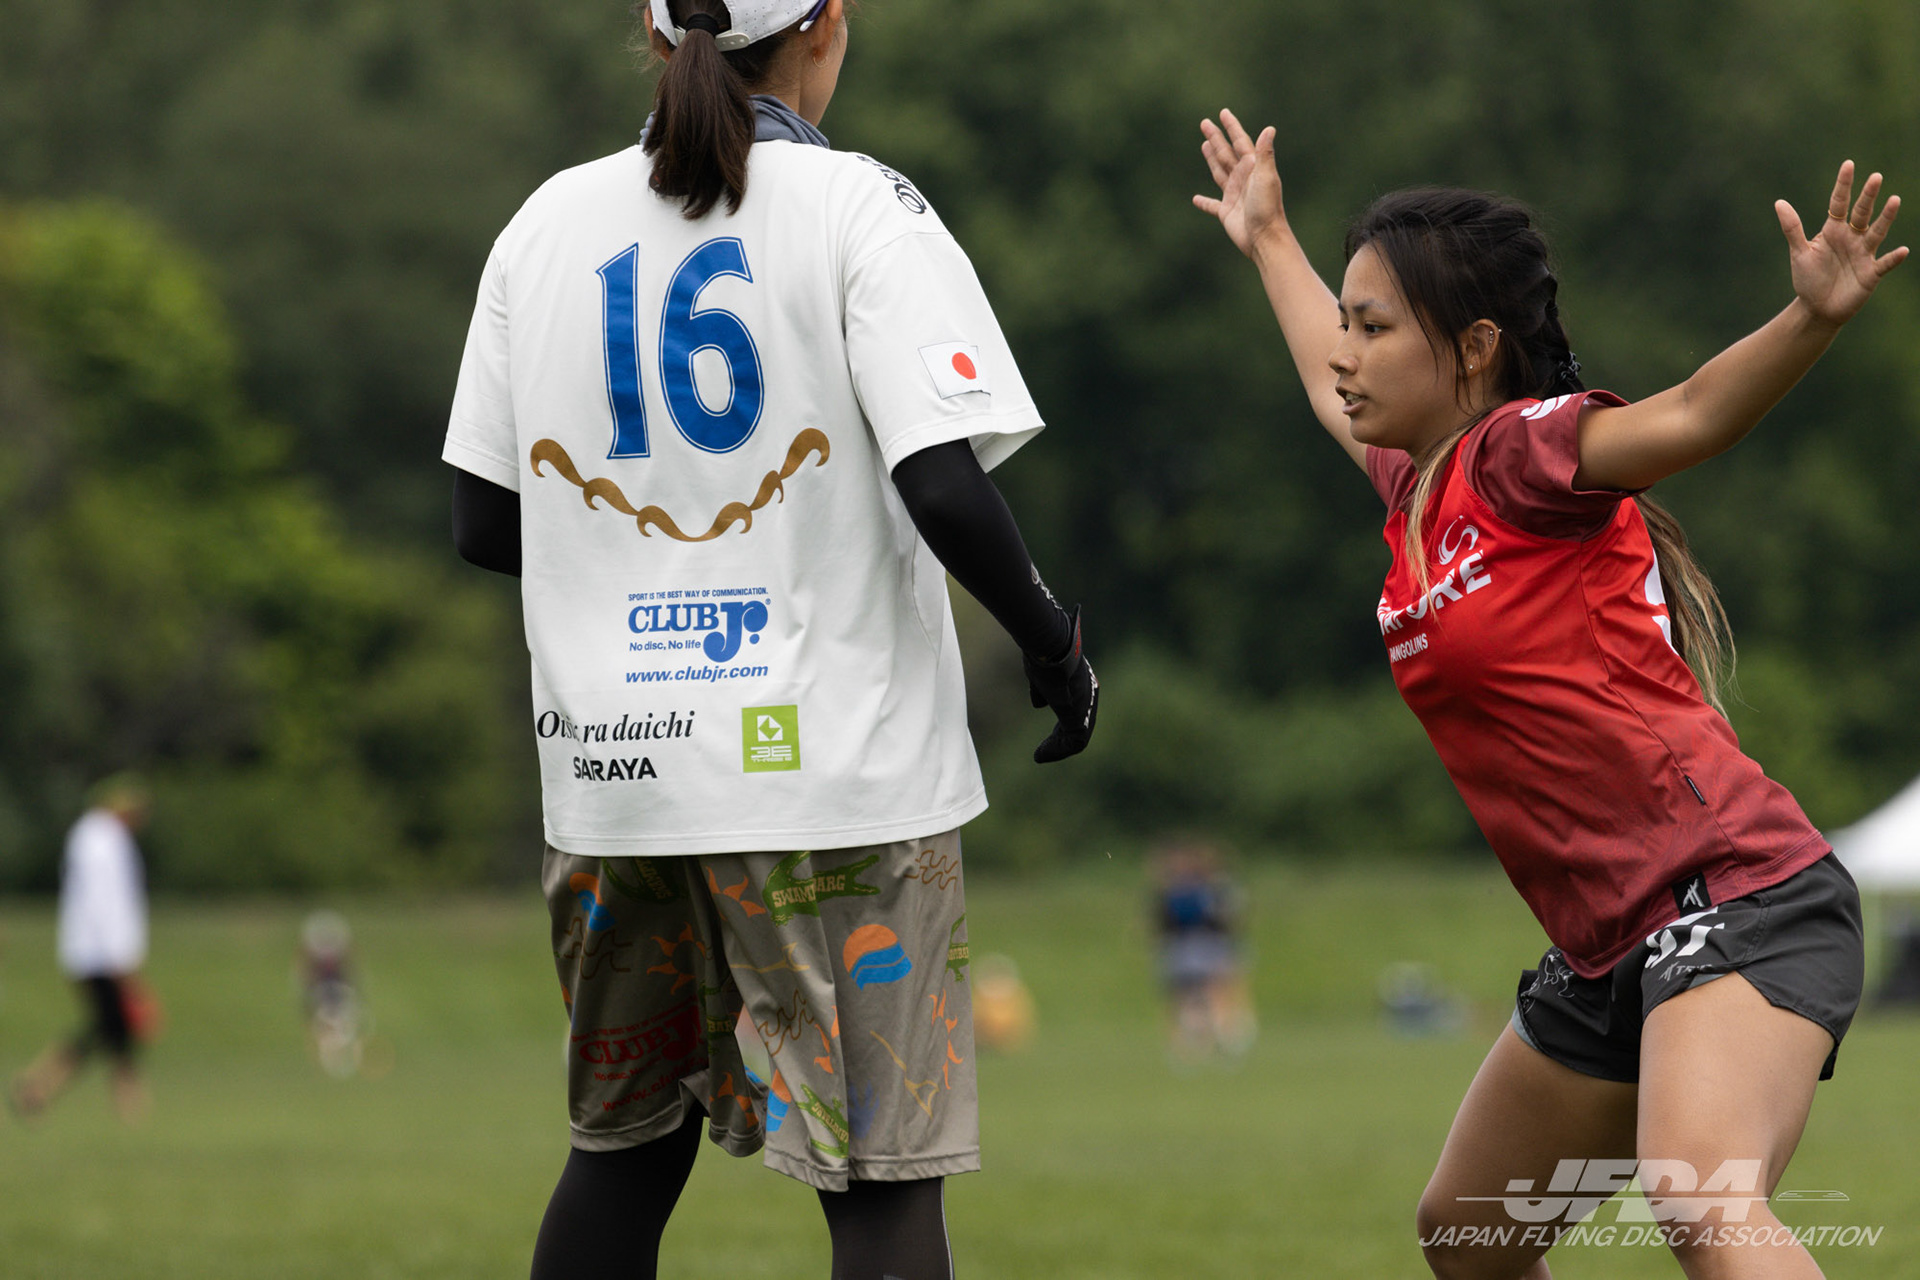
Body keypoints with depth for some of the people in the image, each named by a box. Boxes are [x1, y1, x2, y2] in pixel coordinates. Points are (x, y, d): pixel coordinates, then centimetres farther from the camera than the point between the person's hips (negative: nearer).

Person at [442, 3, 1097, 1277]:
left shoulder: (549, 221, 7)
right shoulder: (858, 205, -7)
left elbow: (485, 523, 9)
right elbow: (945, 491, -16)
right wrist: (1054, 640, 0)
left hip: (610, 770, 5)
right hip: (835, 767, -5)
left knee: (626, 1148, 18)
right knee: (889, 1176, -1)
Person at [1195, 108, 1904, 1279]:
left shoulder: (1520, 450, -9)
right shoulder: (1418, 488, 16)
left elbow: (1693, 416, -28)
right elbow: (1334, 391, 39)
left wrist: (1816, 318, -46)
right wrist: (1270, 244, 53)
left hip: (1737, 899, -10)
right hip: (1611, 952, 10)